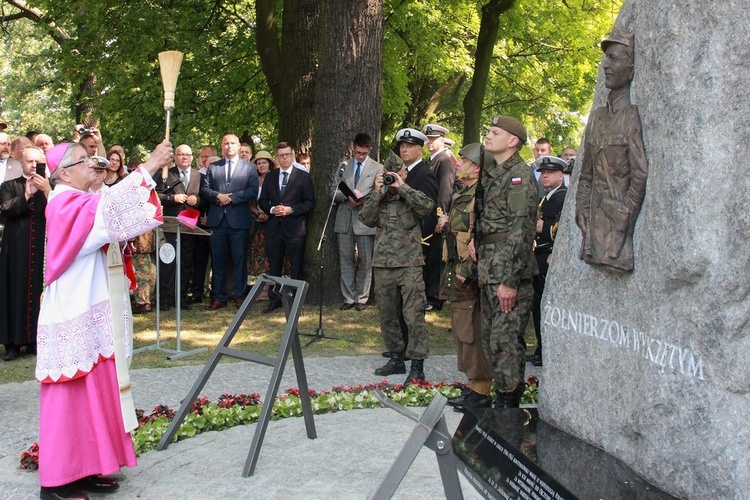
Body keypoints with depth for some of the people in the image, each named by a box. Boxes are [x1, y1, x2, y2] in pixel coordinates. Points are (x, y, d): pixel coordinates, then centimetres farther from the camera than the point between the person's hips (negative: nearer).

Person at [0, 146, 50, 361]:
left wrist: (46, 191, -16)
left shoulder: (50, 187, 10)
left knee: (39, 292, -1)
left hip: (42, 250, 0)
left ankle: (36, 340, 7)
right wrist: (27, 195, -14)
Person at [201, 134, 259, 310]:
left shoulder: (250, 167, 7)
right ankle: (219, 298, 12)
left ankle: (240, 297, 9)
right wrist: (218, 196, -12)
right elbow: (204, 189, 7)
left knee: (240, 260, 1)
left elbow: (253, 191, -5)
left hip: (239, 220, -2)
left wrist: (231, 198, -12)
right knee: (218, 260, 5)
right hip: (217, 220, 2)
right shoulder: (213, 167, 15)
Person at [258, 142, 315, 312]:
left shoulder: (303, 176, 1)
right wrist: (272, 209, -7)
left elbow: (310, 203, -3)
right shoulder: (270, 177, 13)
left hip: (294, 227, -3)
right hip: (274, 227, 4)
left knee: (296, 266, 2)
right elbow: (262, 201, 13)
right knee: (274, 265, 8)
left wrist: (291, 209, -14)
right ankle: (275, 298, 16)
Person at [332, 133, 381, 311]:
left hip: (365, 220, -3)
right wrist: (348, 195, -10)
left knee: (365, 261, 2)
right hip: (344, 219, 3)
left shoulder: (377, 168, 2)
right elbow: (334, 191, 9)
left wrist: (362, 200, -16)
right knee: (346, 259, 6)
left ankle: (362, 298, 12)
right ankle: (349, 297, 14)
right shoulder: (343, 166, 11)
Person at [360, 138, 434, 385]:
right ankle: (395, 357, 25)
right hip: (383, 259, 5)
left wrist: (402, 186, -15)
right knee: (387, 312, 12)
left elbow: (428, 207, -17)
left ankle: (417, 367, -4)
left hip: (409, 259, -5)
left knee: (413, 313, -8)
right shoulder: (381, 185, 14)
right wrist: (377, 193, -5)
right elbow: (366, 219, 7)